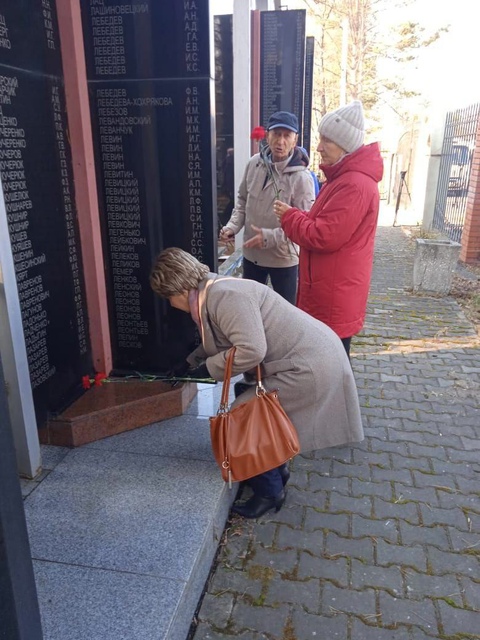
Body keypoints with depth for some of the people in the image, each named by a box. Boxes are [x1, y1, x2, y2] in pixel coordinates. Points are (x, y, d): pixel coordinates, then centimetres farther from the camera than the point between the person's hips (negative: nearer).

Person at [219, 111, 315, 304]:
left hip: (283, 258, -5)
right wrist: (233, 226, -5)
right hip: (251, 254, 5)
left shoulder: (301, 177, -20)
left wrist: (270, 237, -28)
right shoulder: (254, 163, -3)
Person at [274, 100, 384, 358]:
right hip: (330, 291, 10)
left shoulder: (354, 185, -22)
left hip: (335, 296, -10)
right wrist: (294, 215, 1)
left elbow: (323, 237, -25)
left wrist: (289, 216, -9)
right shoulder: (345, 177, 14)